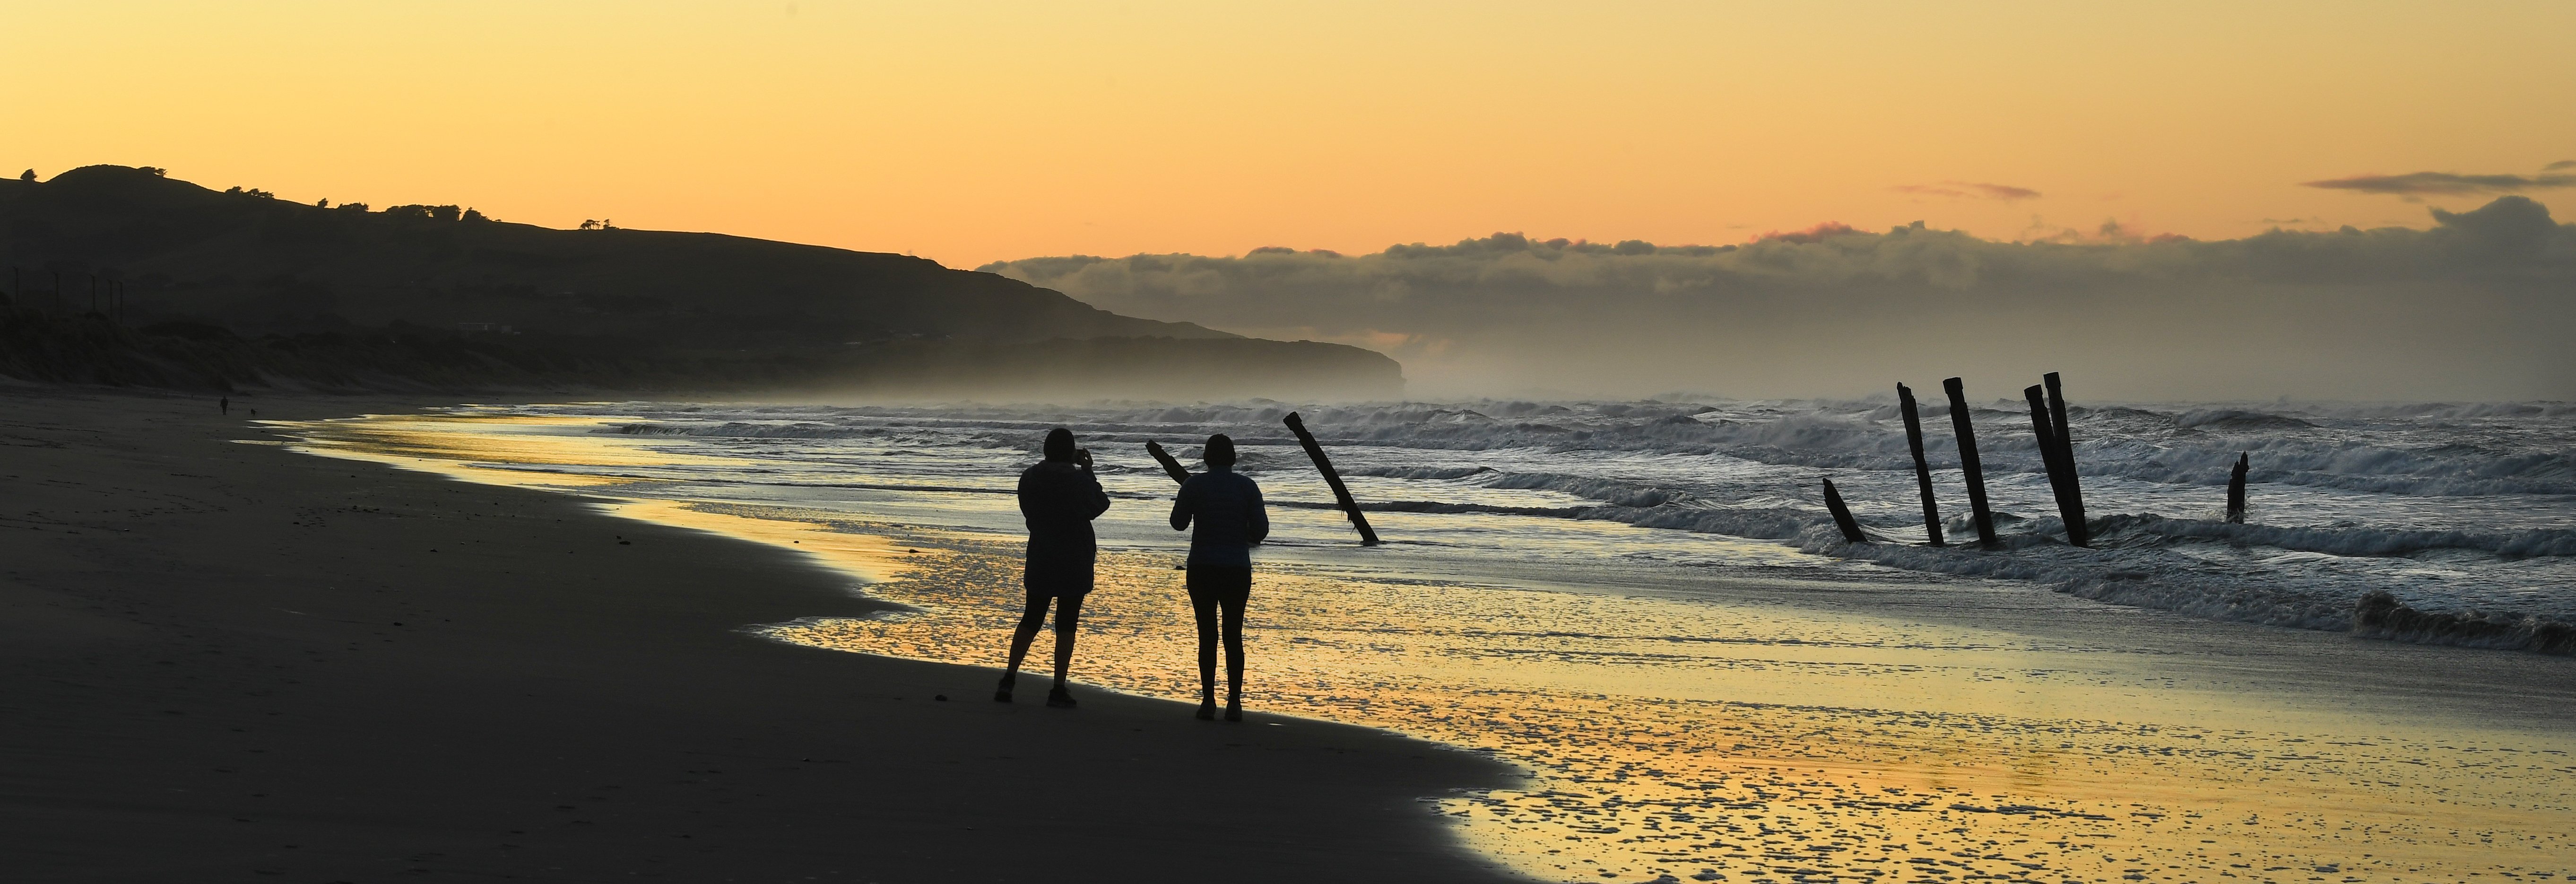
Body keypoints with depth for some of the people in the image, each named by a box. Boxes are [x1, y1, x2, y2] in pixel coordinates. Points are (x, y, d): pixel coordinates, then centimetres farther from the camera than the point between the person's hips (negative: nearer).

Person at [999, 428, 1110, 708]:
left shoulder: (1030, 478, -2)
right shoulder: (1079, 479, -14)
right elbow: (1100, 505, 2)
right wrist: (1088, 472, 11)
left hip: (1040, 560, 3)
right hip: (1075, 562, -3)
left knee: (1031, 620, 13)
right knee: (1066, 625, 2)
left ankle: (1009, 678, 4)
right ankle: (1059, 690, 2)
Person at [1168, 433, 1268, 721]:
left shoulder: (1195, 485, -5)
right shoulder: (1246, 486, -3)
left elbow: (1179, 523, 5)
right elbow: (1260, 530, -3)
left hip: (1202, 569, -1)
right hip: (1237, 569, 1)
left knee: (1207, 635, 6)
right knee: (1233, 635, 8)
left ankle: (1208, 700, 0)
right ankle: (1234, 703, 3)